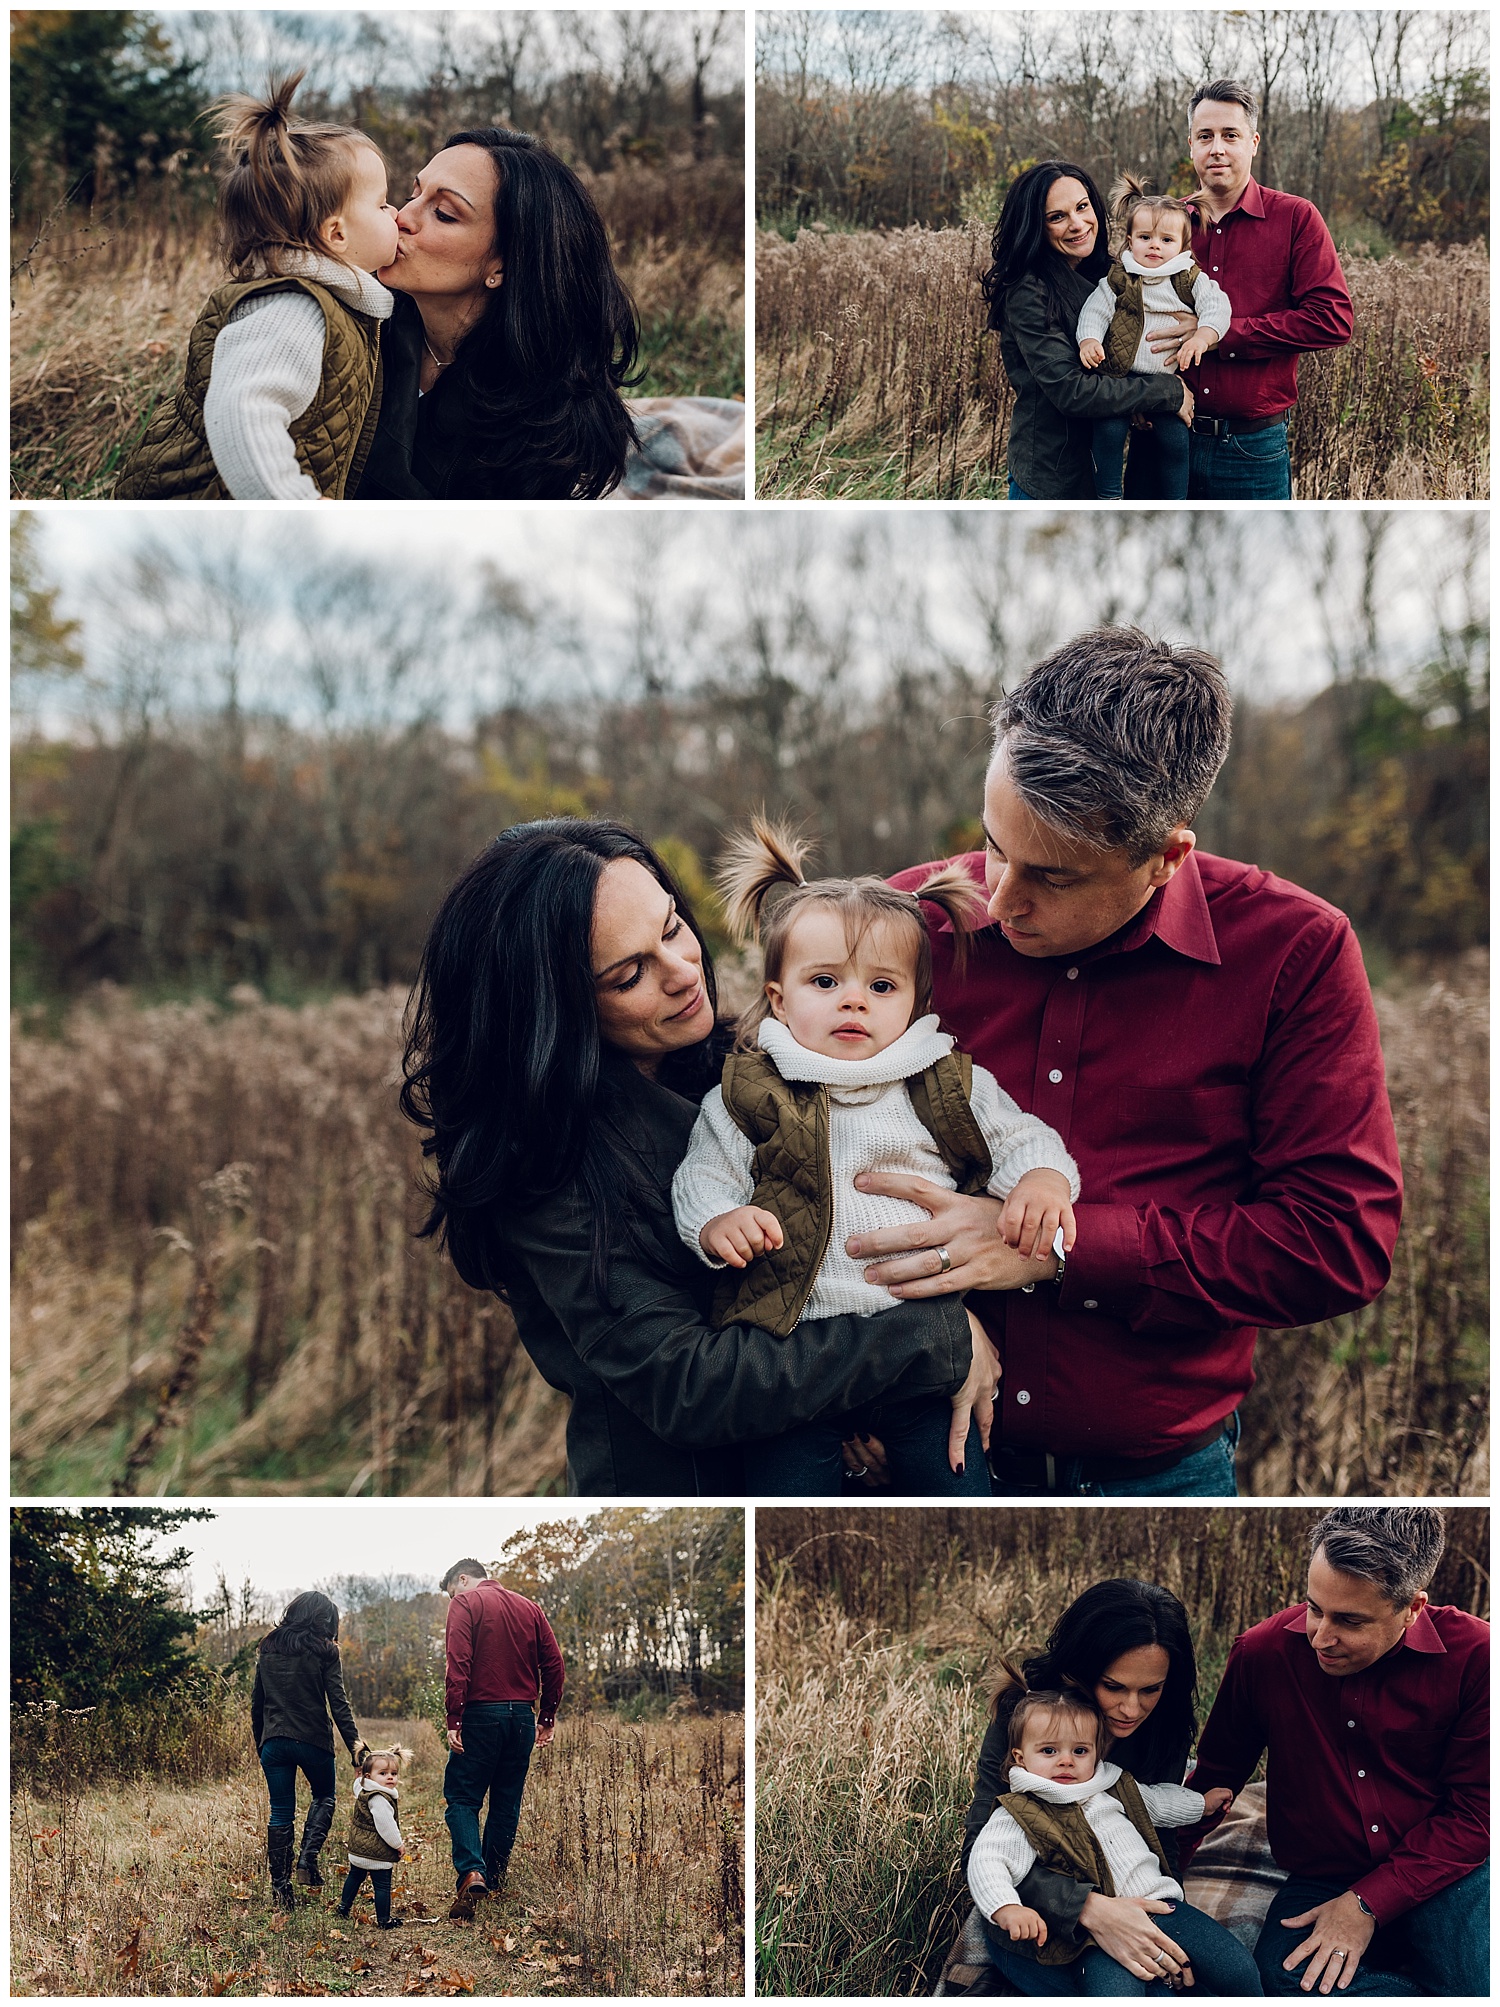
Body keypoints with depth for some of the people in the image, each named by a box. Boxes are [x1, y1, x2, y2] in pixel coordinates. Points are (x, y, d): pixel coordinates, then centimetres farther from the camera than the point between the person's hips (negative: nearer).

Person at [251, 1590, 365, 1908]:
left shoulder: (268, 1649, 9)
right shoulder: (324, 1652, -5)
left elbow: (257, 1702, 13)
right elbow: (338, 1701, -11)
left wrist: (260, 1743, 20)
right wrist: (354, 1741, -12)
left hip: (274, 1740, 3)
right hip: (313, 1739, -3)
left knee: (281, 1813, 7)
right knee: (324, 1796, 20)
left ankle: (280, 1888, 2)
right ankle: (307, 1859, 0)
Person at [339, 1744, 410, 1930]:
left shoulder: (363, 1791, 5)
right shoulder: (379, 1799, -25)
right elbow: (385, 1825, -25)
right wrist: (398, 1844, -11)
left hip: (358, 1848, 10)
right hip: (377, 1852, -10)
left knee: (355, 1876, 27)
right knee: (382, 1885, -1)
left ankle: (344, 1907, 42)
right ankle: (383, 1920, 5)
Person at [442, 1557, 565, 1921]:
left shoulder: (465, 1603, 0)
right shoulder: (530, 1608, 16)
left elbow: (458, 1663, -13)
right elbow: (553, 1663, 10)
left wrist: (454, 1719, -15)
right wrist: (547, 1717, 14)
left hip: (481, 1713, -5)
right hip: (523, 1715, 5)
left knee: (462, 1798, -2)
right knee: (507, 1804, 13)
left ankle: (471, 1873, -21)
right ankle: (494, 1884, 15)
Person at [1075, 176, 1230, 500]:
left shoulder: (1190, 279, 4)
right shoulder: (1118, 279, 3)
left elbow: (1216, 306, -5)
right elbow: (1095, 310, 1)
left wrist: (1201, 337, -23)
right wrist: (1089, 340, -18)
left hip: (1169, 378, 1)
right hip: (1121, 376, -1)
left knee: (1175, 438, -3)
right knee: (1109, 429, -17)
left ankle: (1174, 505, 15)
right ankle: (1108, 498, 1)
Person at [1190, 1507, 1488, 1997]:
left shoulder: (1473, 1657, -9)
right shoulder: (1263, 1652, -2)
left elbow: (1475, 1810, -7)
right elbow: (1216, 1774, 13)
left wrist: (1368, 1902, -13)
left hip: (1446, 1877, -2)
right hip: (1317, 1880, 3)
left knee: (1486, 1980, -34)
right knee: (1281, 1975, -32)